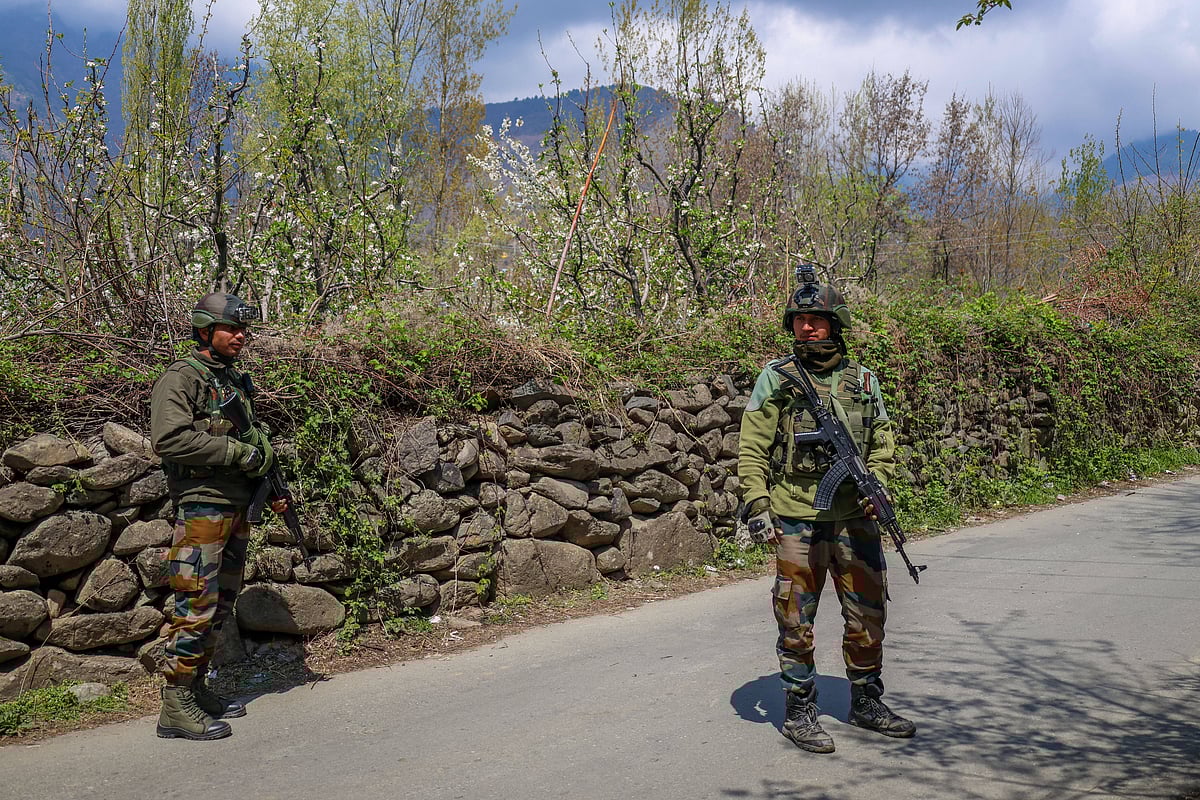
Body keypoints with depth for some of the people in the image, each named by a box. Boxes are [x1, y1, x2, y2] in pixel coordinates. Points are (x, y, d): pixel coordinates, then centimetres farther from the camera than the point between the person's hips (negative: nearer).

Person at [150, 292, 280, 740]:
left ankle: (197, 688, 23)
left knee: (221, 605, 13)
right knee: (197, 606, -8)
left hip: (237, 507, 9)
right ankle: (177, 707, -2)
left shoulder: (237, 380, 17)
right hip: (201, 506, -9)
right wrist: (237, 452, -19)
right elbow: (169, 439, -22)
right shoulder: (181, 379, -9)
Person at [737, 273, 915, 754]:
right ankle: (800, 713, 16)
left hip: (854, 518, 4)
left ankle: (866, 702, 30)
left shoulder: (862, 380, 9)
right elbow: (752, 448, -2)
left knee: (868, 615, 12)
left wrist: (875, 484, -5)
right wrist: (757, 505, -10)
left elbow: (883, 444, 13)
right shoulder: (776, 378, -1)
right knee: (796, 622, 3)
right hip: (797, 520, -3)